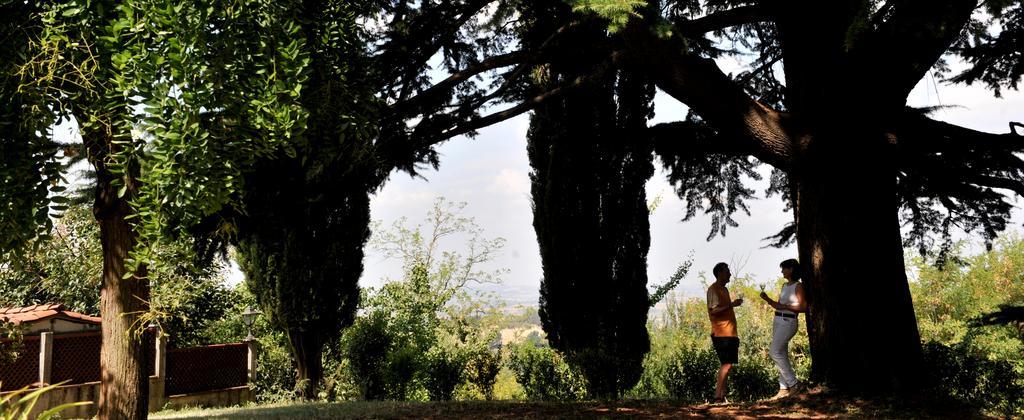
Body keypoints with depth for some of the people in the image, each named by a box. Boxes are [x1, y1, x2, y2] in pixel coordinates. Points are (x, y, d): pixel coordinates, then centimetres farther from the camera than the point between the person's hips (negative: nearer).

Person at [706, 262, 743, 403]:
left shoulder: (724, 289, 21)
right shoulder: (713, 289, -10)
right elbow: (713, 310, -21)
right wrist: (732, 304, -23)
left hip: (729, 333, 10)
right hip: (721, 333, -10)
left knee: (727, 364, 8)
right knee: (727, 364, -13)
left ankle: (722, 395, 9)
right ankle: (718, 396, -13)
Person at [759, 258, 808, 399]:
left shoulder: (798, 286, -8)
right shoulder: (785, 286, 16)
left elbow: (803, 307, -14)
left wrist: (785, 307, -19)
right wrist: (767, 299, 7)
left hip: (788, 322, -9)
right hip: (778, 321, 9)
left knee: (775, 352, -15)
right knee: (781, 355, 7)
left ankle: (794, 383, -7)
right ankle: (784, 388, 10)